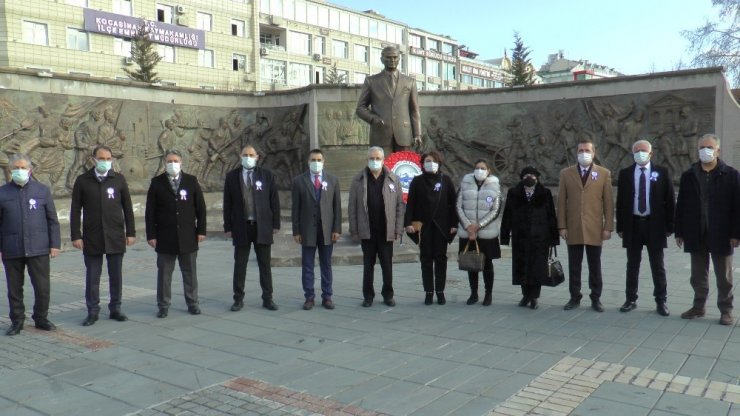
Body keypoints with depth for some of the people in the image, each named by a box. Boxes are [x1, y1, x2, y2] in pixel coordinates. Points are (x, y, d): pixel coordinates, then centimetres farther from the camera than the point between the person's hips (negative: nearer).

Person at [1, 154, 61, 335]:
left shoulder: (42, 190, 5)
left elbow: (52, 220, 6)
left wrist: (55, 244, 0)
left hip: (38, 249, 0)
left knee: (42, 287, 1)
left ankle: (41, 318, 19)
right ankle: (17, 321, 23)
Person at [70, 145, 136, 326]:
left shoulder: (119, 179, 4)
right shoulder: (82, 181, 1)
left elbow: (127, 208, 6)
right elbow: (75, 211, 2)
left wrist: (130, 232, 2)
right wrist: (76, 235, -4)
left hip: (115, 237, 1)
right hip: (92, 238, -1)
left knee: (116, 276, 8)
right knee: (92, 277, 6)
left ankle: (115, 309, 20)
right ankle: (93, 311, 17)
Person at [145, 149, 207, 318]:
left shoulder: (191, 181, 4)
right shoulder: (157, 183, 2)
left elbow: (200, 208, 5)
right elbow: (150, 212, 1)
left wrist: (201, 230, 0)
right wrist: (151, 234, -4)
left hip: (188, 236, 1)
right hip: (165, 238, -1)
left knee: (190, 273, 9)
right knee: (164, 274, 6)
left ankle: (192, 303, 19)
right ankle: (163, 305, 16)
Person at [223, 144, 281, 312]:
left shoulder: (267, 175, 3)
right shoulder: (232, 177, 3)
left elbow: (274, 201, 3)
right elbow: (227, 204, 3)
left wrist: (276, 224, -1)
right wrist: (228, 227, -1)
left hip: (262, 226, 0)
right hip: (241, 227, 0)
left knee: (265, 265, 6)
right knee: (240, 265, 6)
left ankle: (267, 299, 15)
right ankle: (238, 299, 15)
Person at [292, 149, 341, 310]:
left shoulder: (333, 180, 7)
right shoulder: (299, 181, 2)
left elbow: (337, 206, 4)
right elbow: (296, 208, 1)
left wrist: (337, 229, -2)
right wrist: (296, 230, -4)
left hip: (327, 229, 1)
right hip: (307, 229, -1)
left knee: (326, 265, 7)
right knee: (307, 266, 4)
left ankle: (327, 297, 14)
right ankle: (309, 297, 11)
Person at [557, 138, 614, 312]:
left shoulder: (604, 173, 4)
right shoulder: (566, 173, 6)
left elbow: (608, 202, 1)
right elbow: (561, 202, 4)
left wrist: (608, 227, -4)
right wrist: (562, 226, -2)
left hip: (595, 229, -1)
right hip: (573, 229, 1)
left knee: (595, 266, 7)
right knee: (574, 266, 7)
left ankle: (596, 298, 17)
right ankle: (575, 297, 16)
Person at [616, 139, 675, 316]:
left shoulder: (662, 172, 1)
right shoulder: (625, 173, 5)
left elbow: (670, 200, 1)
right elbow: (620, 202, 5)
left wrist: (669, 226, -4)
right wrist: (620, 227, 0)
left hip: (654, 224, -1)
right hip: (633, 224, 1)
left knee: (657, 266, 6)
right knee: (632, 265, 9)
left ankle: (661, 301, 15)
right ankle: (631, 299, 18)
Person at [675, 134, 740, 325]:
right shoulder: (689, 175, 6)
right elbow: (681, 205, 6)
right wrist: (679, 232, 3)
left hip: (721, 234, -2)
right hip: (696, 234, 3)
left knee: (724, 277, 7)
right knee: (698, 275, 11)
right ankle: (699, 307, 23)